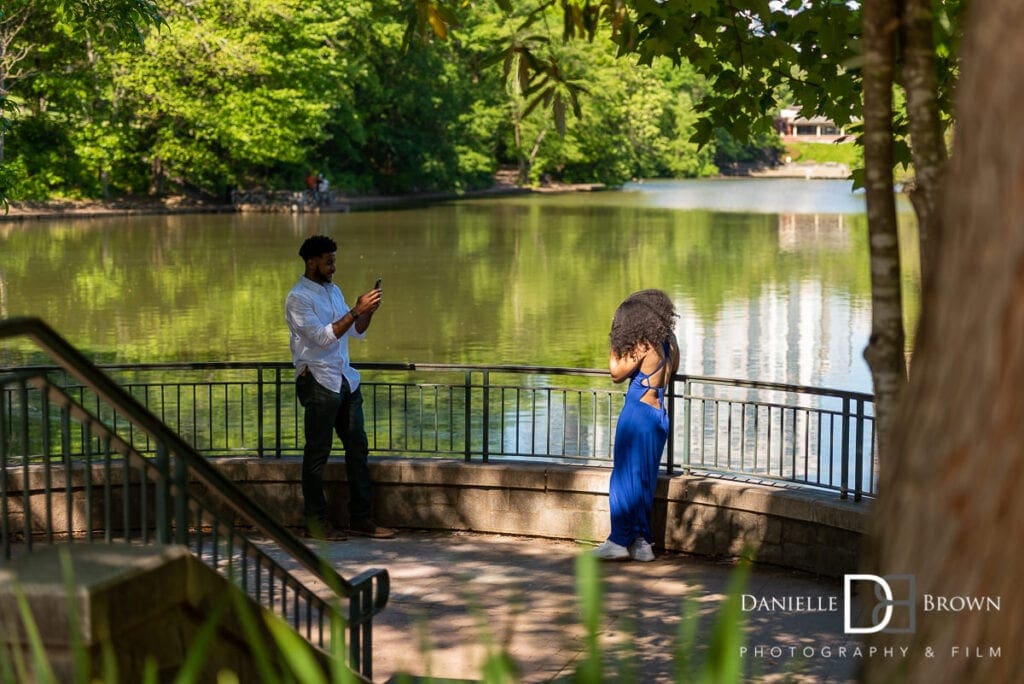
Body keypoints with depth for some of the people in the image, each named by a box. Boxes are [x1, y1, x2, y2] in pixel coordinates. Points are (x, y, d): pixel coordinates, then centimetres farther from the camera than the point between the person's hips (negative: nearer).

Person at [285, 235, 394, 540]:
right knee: (317, 452, -3)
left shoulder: (334, 291, 16)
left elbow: (357, 332, 18)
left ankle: (361, 518, 12)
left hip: (345, 378, 8)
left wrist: (369, 312, -1)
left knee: (357, 446, 7)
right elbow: (322, 337, -19)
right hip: (318, 380, -8)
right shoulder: (298, 298, -9)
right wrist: (356, 311, -21)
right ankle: (315, 521, 4)